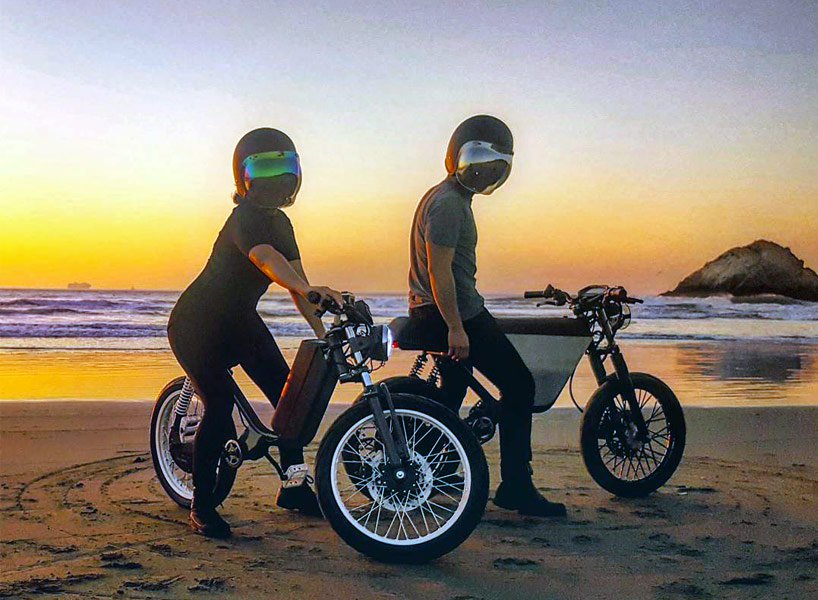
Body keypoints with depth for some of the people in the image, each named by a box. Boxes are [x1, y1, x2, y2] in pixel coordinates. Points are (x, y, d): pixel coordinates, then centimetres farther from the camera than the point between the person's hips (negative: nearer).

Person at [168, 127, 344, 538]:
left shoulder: (279, 222, 4)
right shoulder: (246, 218, -24)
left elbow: (295, 282, 4)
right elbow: (266, 258, -45)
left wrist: (323, 332, -5)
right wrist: (308, 289, -62)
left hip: (239, 320, 9)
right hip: (197, 324, -9)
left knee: (288, 395, 2)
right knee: (220, 406, -18)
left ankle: (294, 488, 16)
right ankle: (201, 505, -3)